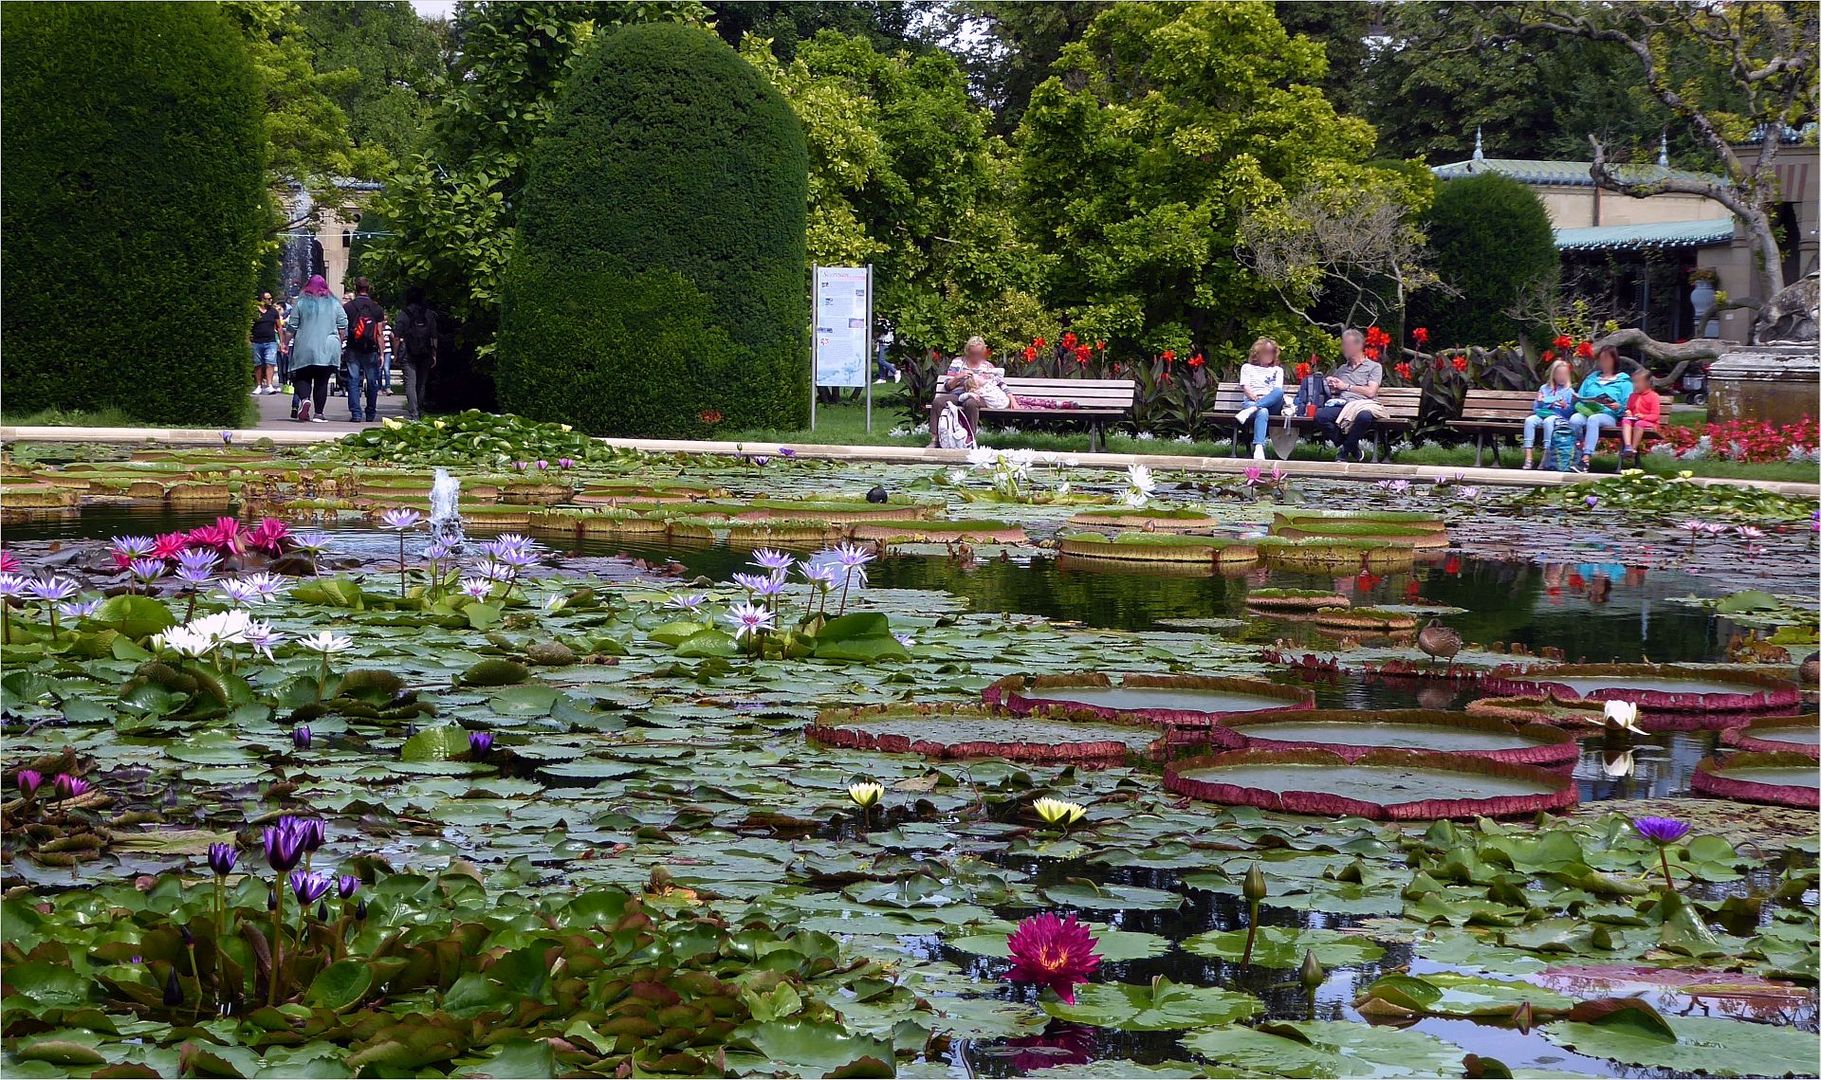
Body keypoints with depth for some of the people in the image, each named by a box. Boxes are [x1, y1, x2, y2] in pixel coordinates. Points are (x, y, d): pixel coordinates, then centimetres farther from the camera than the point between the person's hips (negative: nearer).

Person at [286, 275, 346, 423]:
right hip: (328, 350, 1)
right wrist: (339, 343, 18)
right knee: (322, 381, 5)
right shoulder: (334, 304, 5)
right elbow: (343, 327, 5)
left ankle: (304, 399, -21)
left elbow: (292, 327, 2)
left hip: (305, 349, -1)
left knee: (303, 378, 7)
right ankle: (318, 413, 3)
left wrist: (285, 343, 14)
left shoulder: (301, 303, 2)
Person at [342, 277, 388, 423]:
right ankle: (371, 415, 17)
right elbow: (380, 333, 1)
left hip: (353, 350, -1)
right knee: (372, 382, 10)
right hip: (371, 350, 1)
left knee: (353, 382, 0)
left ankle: (355, 413, -8)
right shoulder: (377, 308, 2)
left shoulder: (348, 307, -1)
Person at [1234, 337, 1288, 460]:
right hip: (1252, 401, -2)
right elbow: (1245, 387, 8)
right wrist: (1256, 398, -12)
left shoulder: (1277, 370, 28)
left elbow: (1278, 390, 11)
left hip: (1272, 404, 2)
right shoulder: (1247, 367, 24)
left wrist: (1264, 400, -10)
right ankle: (1258, 448, -59)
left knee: (1279, 392, -37)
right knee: (1263, 412, -41)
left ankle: (1250, 410, -49)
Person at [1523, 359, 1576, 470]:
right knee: (1529, 420, -30)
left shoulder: (1569, 391, 12)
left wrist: (1565, 406, -16)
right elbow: (1535, 408, 19)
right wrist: (1539, 402, -1)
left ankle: (1546, 456, -37)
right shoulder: (1544, 388, 21)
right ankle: (1528, 457, -36)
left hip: (1558, 417, -3)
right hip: (1542, 414, 3)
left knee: (1548, 421, -38)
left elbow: (1571, 412, 4)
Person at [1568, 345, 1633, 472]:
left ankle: (1586, 459, -49)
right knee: (1574, 419, -34)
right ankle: (1576, 455, -34)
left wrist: (1618, 407, -16)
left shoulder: (1624, 381, 16)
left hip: (1608, 415, -3)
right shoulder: (1591, 378, 29)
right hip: (1586, 411, 4)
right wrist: (1576, 399, 4)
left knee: (1593, 419, -40)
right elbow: (1581, 398, 27)